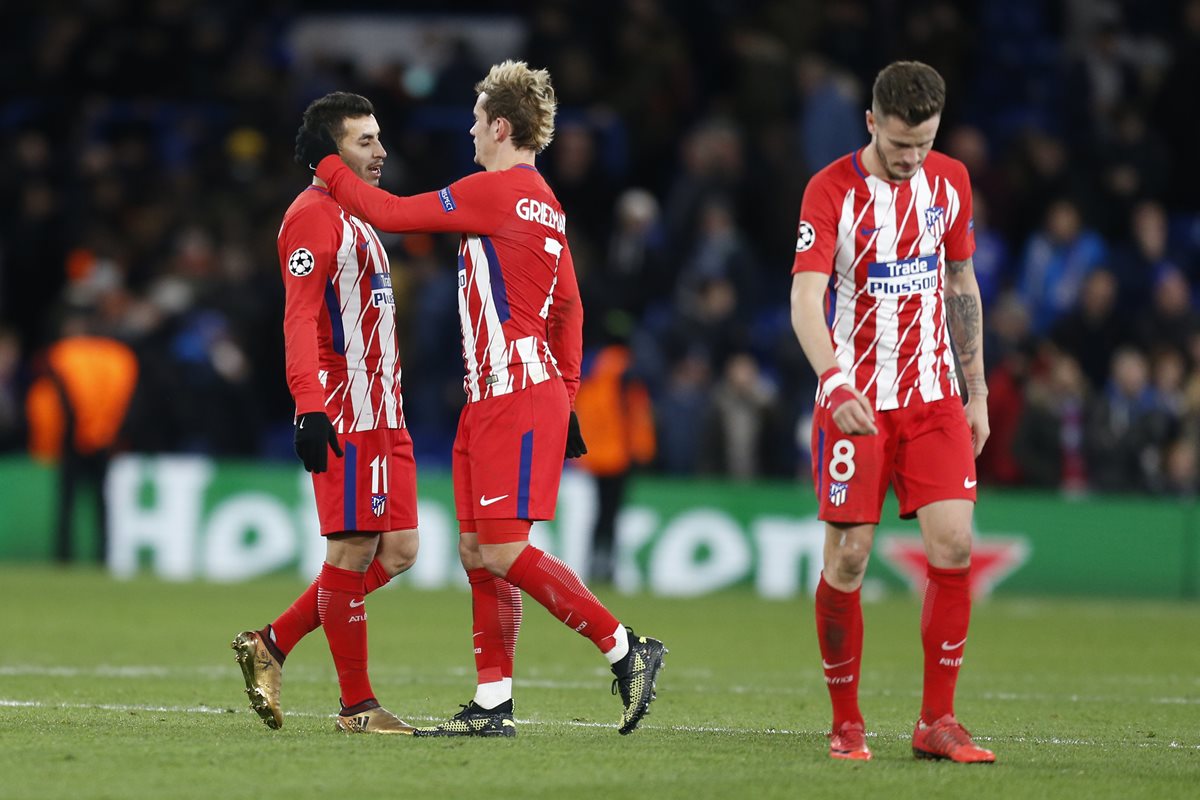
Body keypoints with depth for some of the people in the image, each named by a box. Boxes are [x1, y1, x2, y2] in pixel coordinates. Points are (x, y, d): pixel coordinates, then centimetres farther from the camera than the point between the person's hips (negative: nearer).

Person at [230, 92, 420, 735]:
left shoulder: (356, 217, 22)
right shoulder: (312, 216, -9)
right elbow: (299, 319, -18)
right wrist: (309, 409, -27)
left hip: (382, 415, 10)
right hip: (345, 414, -10)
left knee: (397, 550, 7)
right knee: (353, 550, -6)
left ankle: (271, 646, 14)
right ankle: (357, 706, -1)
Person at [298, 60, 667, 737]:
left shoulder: (496, 191, -12)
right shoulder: (547, 205, 17)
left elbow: (389, 213, -9)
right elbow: (568, 307, 22)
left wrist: (328, 164, 5)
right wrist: (566, 399, 24)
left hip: (513, 395, -10)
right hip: (493, 399, 10)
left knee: (503, 550, -12)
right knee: (477, 549, 8)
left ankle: (626, 649, -9)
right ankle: (494, 705, 10)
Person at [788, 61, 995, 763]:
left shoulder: (951, 182, 5)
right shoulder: (831, 191, -11)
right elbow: (806, 300, -20)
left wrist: (977, 393, 13)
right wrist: (834, 382, -36)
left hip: (934, 399, 4)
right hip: (854, 401, -4)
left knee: (953, 546, -8)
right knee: (847, 559, -4)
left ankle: (938, 721, -1)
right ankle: (847, 724, 9)